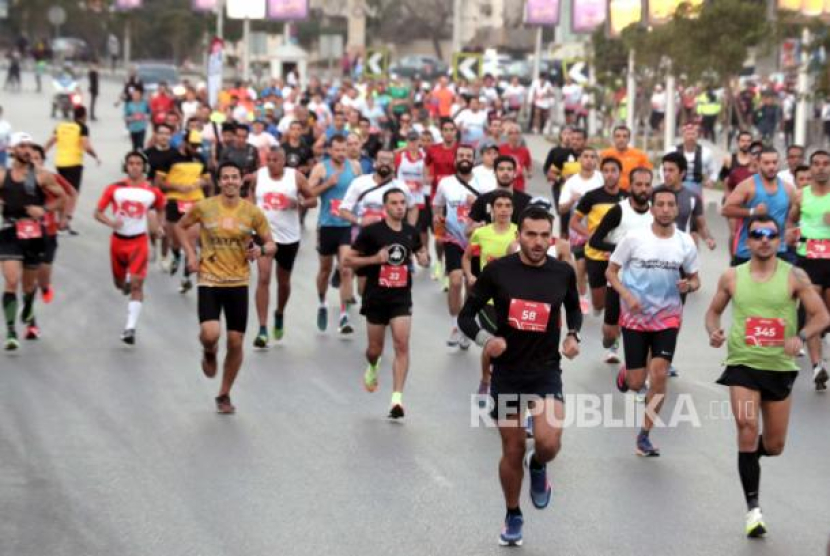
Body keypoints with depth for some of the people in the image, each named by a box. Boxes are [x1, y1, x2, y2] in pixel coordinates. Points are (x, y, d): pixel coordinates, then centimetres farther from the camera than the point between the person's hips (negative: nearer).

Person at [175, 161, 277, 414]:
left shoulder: (252, 212, -2)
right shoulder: (203, 207, -5)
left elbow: (271, 245, 6)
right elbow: (180, 226, 12)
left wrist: (261, 250, -18)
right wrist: (191, 254, -1)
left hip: (238, 283, 2)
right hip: (209, 281, -2)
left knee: (236, 342, 4)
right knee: (210, 334, -21)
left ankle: (224, 395, 23)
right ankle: (209, 353, 19)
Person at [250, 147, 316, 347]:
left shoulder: (296, 177, -7)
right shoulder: (258, 175, -2)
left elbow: (313, 200, -2)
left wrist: (299, 203, -22)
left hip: (289, 237, 1)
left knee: (283, 281, 16)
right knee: (263, 278, -15)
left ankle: (279, 314, 46)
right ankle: (263, 329, -15)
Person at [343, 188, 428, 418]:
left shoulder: (411, 232, 3)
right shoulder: (371, 231, -8)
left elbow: (420, 251, 23)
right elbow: (347, 260, -6)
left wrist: (423, 257, -1)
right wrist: (375, 258, -19)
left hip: (402, 298, 2)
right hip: (376, 298, -2)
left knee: (402, 345, -13)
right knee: (375, 348, 10)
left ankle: (397, 399, -13)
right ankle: (372, 368, 48)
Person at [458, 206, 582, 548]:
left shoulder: (563, 272, -4)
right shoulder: (497, 271, -10)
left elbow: (573, 308, 17)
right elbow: (466, 316, -4)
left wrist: (572, 335, -2)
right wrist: (485, 339, -23)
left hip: (546, 371, 0)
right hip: (507, 372, 0)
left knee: (549, 444, -21)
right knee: (513, 451, 8)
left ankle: (538, 467, 17)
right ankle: (513, 516, 32)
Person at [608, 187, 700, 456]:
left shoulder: (685, 242, -3)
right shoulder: (634, 238, -10)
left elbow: (695, 279, 9)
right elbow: (611, 271, -2)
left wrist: (689, 285, -15)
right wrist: (626, 295, -18)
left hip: (667, 316, 1)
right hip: (635, 316, -1)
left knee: (659, 376, -11)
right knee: (636, 382, -1)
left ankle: (645, 436, 4)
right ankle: (625, 373, 39)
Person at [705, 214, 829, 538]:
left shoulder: (794, 277, -4)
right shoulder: (732, 277, 1)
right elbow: (714, 311, 15)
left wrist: (801, 337, -24)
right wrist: (714, 332, -8)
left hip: (780, 368, 1)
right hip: (743, 365, -1)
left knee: (774, 446, 9)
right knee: (747, 429, -20)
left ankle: (748, 456, 46)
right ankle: (753, 508, -14)